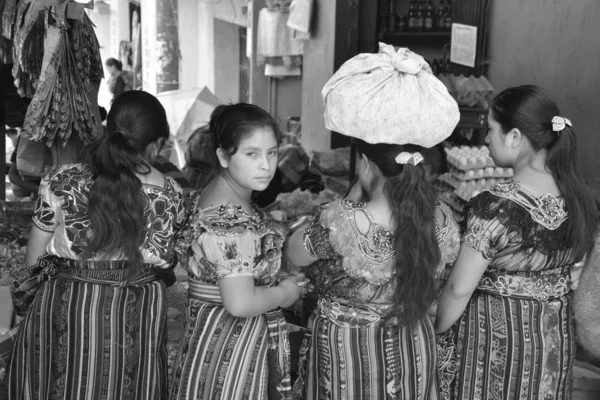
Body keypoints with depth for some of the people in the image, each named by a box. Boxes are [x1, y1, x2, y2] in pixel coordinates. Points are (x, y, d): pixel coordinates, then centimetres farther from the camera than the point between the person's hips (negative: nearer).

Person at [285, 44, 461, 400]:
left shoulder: (339, 223, -28)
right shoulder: (442, 219, -13)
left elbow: (294, 254, -8)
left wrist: (353, 199, -7)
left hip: (346, 358, -4)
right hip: (412, 357, 4)